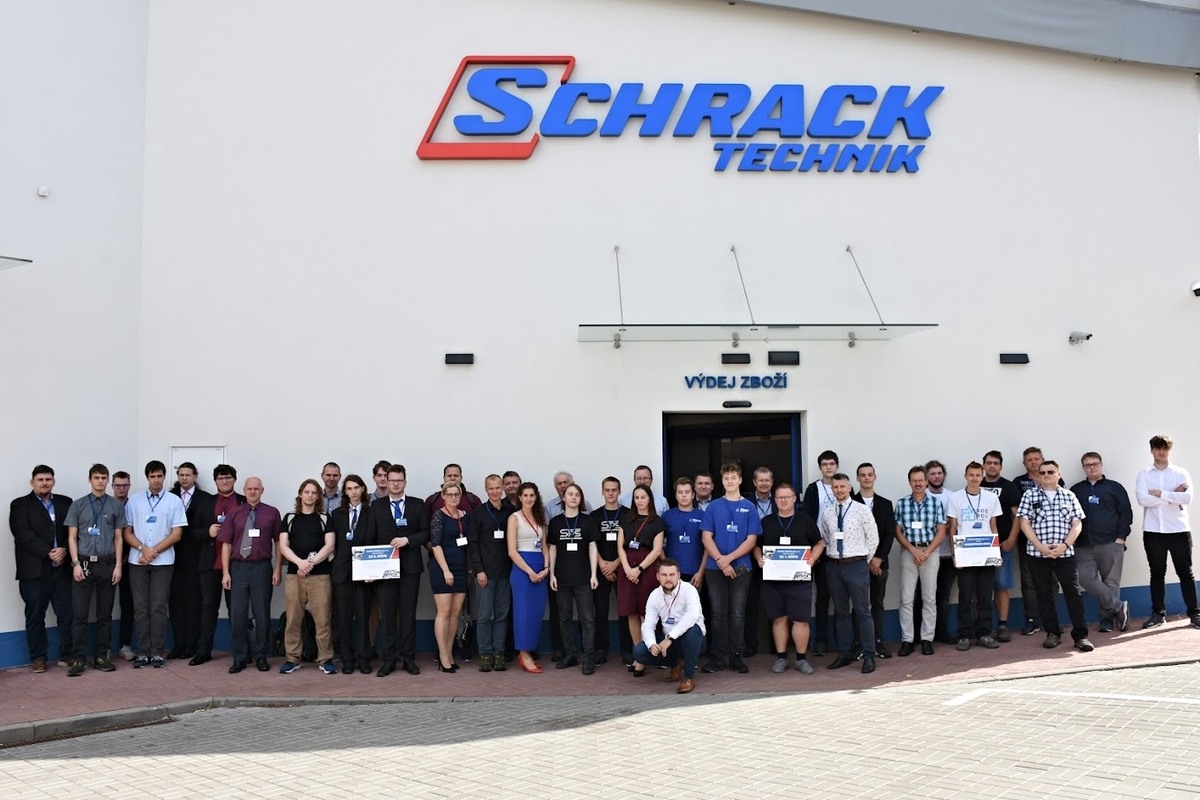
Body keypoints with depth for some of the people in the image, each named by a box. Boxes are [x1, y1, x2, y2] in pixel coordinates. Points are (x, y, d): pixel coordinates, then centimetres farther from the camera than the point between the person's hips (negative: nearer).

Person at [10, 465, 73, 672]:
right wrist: (48, 553, -16)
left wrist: (64, 550, -12)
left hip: (62, 568, 2)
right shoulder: (20, 505, 4)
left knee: (67, 614, 2)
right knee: (35, 616, 5)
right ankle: (37, 658, 15)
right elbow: (24, 534, -9)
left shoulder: (65, 503, 13)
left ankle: (67, 655, 12)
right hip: (34, 570, -2)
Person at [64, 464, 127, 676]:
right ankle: (78, 659, 2)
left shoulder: (117, 506, 4)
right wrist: (76, 563, -6)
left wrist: (118, 565, -1)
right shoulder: (78, 505, 5)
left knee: (105, 614, 6)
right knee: (79, 614, -3)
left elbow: (118, 538, 5)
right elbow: (72, 537, 4)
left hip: (107, 564, 0)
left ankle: (101, 656, 14)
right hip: (83, 564, 0)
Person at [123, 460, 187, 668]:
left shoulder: (174, 501, 1)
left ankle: (157, 652, 5)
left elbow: (176, 534, -3)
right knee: (140, 608, 4)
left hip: (163, 562, -2)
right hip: (137, 561, 2)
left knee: (158, 608, 0)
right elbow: (127, 532, 5)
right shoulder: (134, 501, 6)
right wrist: (143, 548, -11)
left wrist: (154, 551, -9)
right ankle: (143, 652, 9)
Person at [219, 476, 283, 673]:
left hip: (262, 567, -1)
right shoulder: (233, 514, 7)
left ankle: (260, 656, 17)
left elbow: (278, 543, 4)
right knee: (237, 615, 4)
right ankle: (239, 658, 15)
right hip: (238, 567, 1)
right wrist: (225, 573, 0)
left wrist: (278, 569, -2)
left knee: (262, 614, 5)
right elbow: (226, 544, 6)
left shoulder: (272, 513, 3)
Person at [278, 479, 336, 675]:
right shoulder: (289, 518, 12)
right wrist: (300, 562, -12)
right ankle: (291, 659, 11)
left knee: (322, 619, -3)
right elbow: (283, 546, 4)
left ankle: (325, 659, 3)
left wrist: (311, 563, -12)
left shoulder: (325, 518, 10)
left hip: (320, 575, -1)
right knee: (293, 619, 2)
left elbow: (329, 545, 1)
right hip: (294, 574, 1)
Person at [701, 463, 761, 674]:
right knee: (718, 613, 4)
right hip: (715, 568, 1)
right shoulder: (713, 507, 6)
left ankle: (735, 656, 10)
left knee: (737, 614, 2)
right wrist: (720, 561, -12)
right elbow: (706, 537, 1)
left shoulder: (749, 508, 4)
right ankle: (717, 656, 9)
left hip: (740, 568, 0)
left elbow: (751, 540, -2)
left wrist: (729, 558, -12)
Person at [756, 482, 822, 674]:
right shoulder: (766, 522, 8)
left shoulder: (805, 520, 5)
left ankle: (802, 658, 10)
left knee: (800, 620, -2)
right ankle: (781, 657, 15)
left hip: (800, 578, -1)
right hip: (773, 578, 1)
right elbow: (756, 545, 14)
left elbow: (819, 543, 10)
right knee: (779, 619, 6)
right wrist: (759, 559, -5)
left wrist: (812, 558, -7)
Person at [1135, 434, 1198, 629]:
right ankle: (1158, 613, 13)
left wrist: (1160, 493, -13)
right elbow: (1142, 500, -11)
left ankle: (1194, 612, 14)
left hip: (1179, 530, 0)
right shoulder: (1144, 474, 4)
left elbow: (1188, 498, -11)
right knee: (1157, 573, 7)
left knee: (1185, 572, 5)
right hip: (1153, 531, 0)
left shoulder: (1181, 473, 4)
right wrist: (1173, 496, -10)